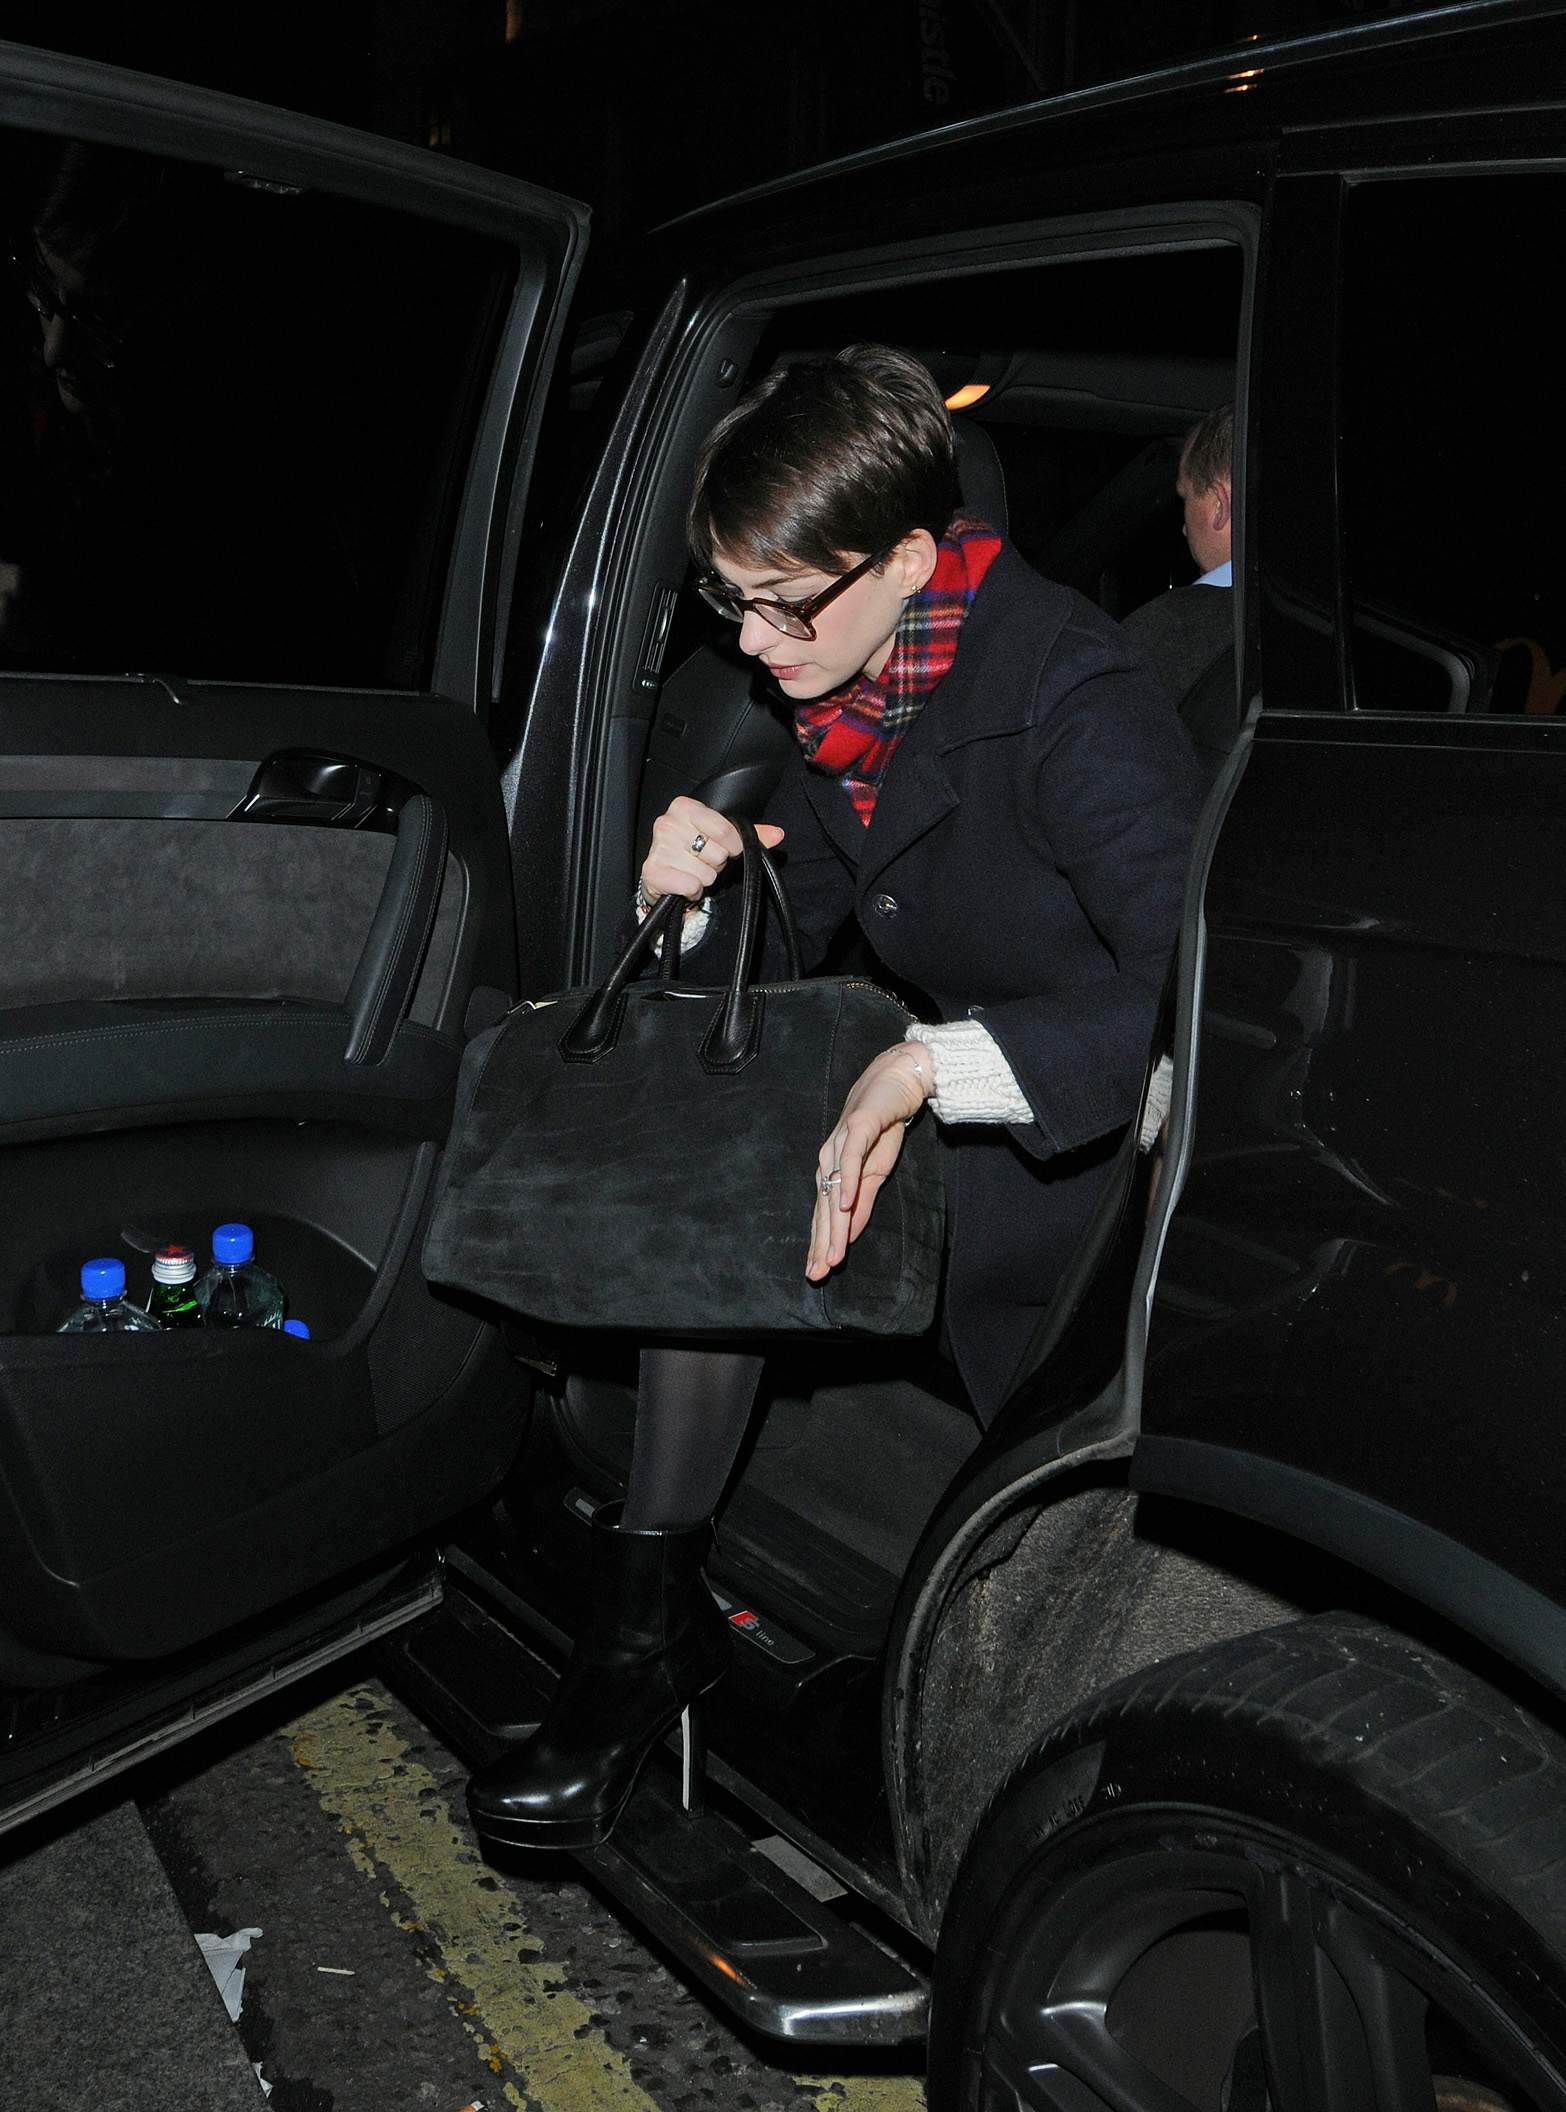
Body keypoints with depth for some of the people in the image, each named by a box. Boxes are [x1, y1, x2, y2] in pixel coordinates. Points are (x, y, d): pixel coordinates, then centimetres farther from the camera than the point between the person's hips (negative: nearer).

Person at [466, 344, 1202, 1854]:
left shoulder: (1069, 698, -23)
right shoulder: (854, 693, 2)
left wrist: (934, 1064, -38)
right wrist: (695, 891, -15)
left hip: (1116, 1147, -7)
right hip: (958, 1107, 8)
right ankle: (650, 1609, -13)